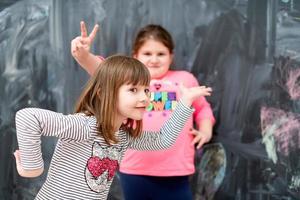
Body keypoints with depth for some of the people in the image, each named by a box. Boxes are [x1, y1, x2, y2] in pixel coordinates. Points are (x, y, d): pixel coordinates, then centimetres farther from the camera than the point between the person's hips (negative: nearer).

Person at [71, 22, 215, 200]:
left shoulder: (185, 79, 9)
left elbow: (202, 107, 25)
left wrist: (206, 130, 7)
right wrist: (84, 56, -34)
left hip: (175, 174, 0)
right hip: (135, 172, 0)